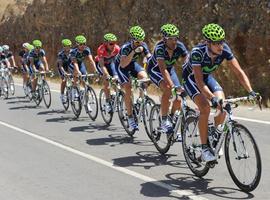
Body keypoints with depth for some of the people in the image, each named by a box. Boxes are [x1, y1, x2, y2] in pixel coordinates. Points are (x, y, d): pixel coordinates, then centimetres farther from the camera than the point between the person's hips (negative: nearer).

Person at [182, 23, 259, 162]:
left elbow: (239, 72, -23)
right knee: (205, 107, -25)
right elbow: (199, 81, -40)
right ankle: (204, 149, -17)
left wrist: (251, 92, -35)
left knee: (223, 104, -16)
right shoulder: (197, 52, -36)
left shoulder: (225, 49, -24)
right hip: (191, 77, -5)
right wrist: (212, 98, -53)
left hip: (207, 76, 5)